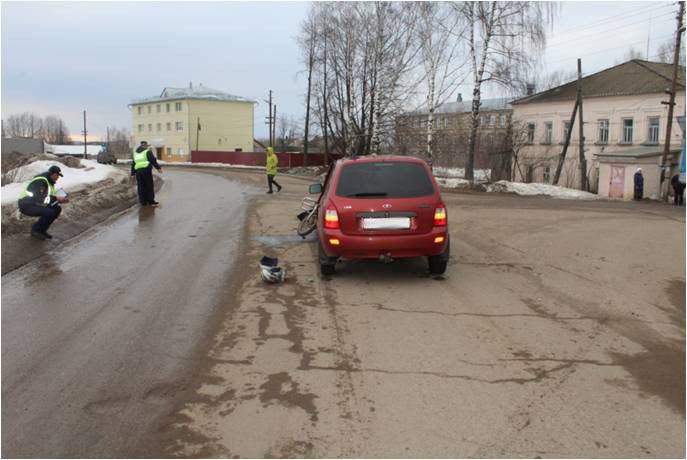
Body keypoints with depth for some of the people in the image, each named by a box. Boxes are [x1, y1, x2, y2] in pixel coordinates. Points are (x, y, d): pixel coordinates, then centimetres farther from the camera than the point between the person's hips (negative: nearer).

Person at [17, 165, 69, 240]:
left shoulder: (50, 182, 9)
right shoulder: (41, 180, -21)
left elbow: (48, 198, 13)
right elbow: (39, 198, -31)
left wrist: (61, 200, -5)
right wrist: (56, 198, -26)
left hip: (36, 204, 9)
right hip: (26, 206, -9)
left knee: (57, 209, 0)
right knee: (50, 213, -26)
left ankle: (41, 230, 8)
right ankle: (35, 230, -3)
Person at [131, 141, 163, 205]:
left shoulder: (136, 153, 21)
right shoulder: (147, 151, 2)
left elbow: (133, 164, 21)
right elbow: (153, 160, -8)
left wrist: (133, 174, 23)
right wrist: (158, 168, -4)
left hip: (138, 171, 5)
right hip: (146, 170, -5)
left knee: (141, 187, 8)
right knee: (149, 186, 1)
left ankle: (143, 202, 8)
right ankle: (151, 201, 1)